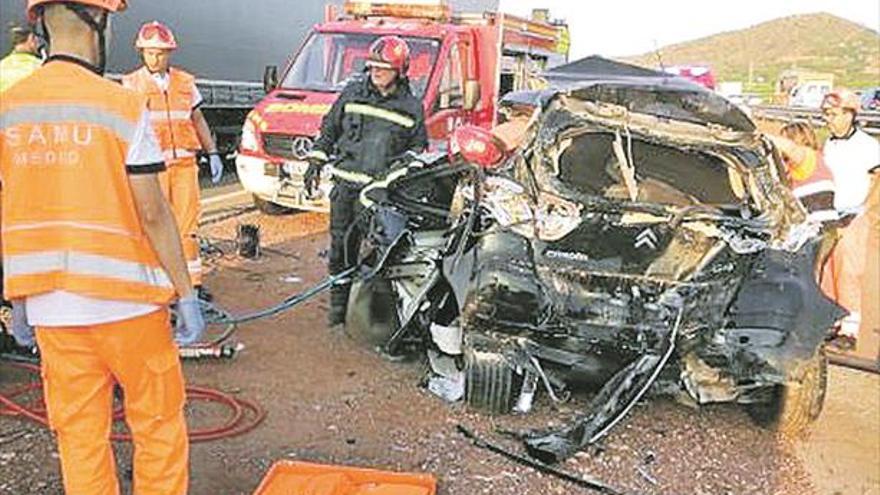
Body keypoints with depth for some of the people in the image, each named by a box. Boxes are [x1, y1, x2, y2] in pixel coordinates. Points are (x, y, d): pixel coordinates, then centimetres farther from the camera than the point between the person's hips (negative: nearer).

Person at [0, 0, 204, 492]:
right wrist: (187, 293, -6)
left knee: (78, 435, 14)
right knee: (158, 424, 12)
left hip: (49, 305, 5)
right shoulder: (122, 105, -12)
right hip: (125, 301, -4)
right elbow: (152, 214, -13)